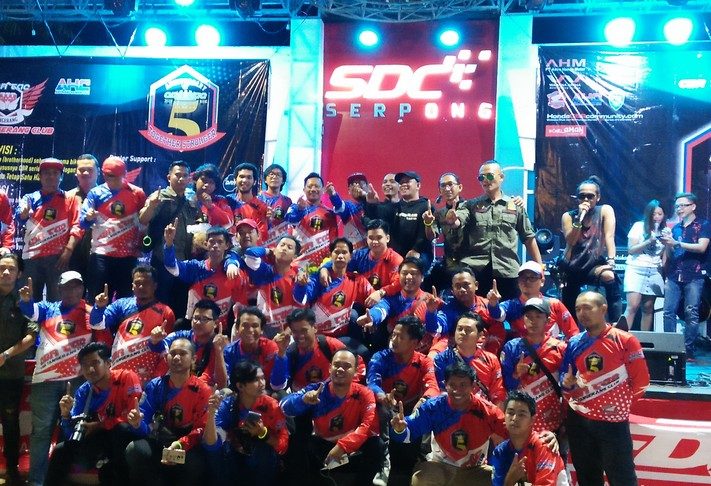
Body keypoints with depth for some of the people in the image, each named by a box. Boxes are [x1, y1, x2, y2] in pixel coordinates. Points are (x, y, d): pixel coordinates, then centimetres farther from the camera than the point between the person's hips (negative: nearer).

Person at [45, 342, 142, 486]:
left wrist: (99, 425, -15)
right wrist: (66, 414, -23)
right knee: (61, 450, -8)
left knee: (122, 428, -35)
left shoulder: (127, 378, -16)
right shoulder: (83, 392, -3)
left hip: (127, 440, -5)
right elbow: (73, 435, -4)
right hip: (103, 440, 5)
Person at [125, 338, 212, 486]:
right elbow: (145, 426, -4)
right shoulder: (155, 385, 0)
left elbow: (202, 428, -14)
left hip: (189, 443, -3)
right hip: (159, 440, 3)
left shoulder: (203, 391, -8)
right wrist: (137, 423, -30)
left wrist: (181, 445, -33)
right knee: (134, 449, -27)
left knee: (196, 462, -36)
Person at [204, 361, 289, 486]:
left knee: (263, 448, -31)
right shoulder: (227, 405, -14)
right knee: (219, 442, -26)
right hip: (235, 462, 1)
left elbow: (282, 445, -14)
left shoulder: (271, 405, -15)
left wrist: (263, 433, -31)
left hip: (263, 463, -1)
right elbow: (211, 445, -25)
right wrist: (211, 413, -38)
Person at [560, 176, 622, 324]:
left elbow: (609, 237, -14)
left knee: (609, 276, -34)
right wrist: (579, 218, -21)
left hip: (595, 264, -2)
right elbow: (570, 241, -11)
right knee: (568, 311, 3)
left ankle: (617, 326, -35)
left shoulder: (605, 210, -3)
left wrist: (611, 262, -27)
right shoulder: (568, 216, 1)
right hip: (572, 267, 2)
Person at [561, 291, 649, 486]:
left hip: (613, 421, -4)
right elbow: (565, 379, 11)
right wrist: (567, 384, -11)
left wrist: (621, 402, 2)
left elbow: (640, 380, -5)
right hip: (578, 421, 4)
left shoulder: (625, 340, -8)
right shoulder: (574, 343, 4)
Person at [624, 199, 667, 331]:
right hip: (636, 270, -3)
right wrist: (649, 242, -14)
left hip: (654, 272, 4)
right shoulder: (639, 226, 1)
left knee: (648, 308, 0)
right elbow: (631, 250, -5)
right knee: (633, 306, -15)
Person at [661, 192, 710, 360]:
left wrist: (676, 243, -14)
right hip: (674, 276, 4)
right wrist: (667, 245, 0)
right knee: (668, 311, -5)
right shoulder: (675, 228, 18)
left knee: (691, 313, -6)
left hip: (694, 276, -4)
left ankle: (689, 350, -3)